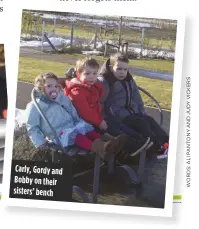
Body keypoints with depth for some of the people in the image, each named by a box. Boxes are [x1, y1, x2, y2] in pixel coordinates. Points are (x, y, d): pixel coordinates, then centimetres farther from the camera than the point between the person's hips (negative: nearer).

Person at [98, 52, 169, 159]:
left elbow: (136, 97, 22)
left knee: (149, 120, -11)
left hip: (131, 111, 8)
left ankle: (168, 143, -22)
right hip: (117, 115, -8)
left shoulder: (129, 80, 16)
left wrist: (142, 112, 13)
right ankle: (160, 148, -28)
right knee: (141, 123, -24)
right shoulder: (104, 81, -10)